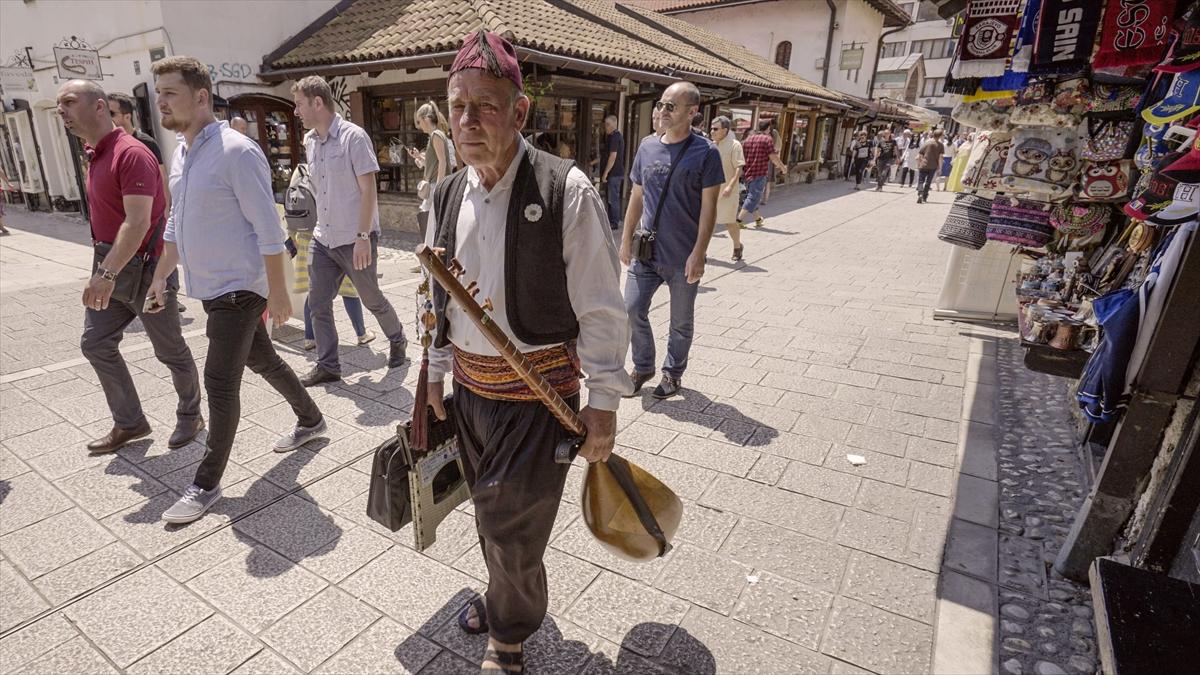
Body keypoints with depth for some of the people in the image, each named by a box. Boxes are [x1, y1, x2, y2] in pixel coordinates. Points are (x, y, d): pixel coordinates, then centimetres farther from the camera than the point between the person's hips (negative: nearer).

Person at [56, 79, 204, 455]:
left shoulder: (131, 154, -18)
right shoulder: (94, 154, 12)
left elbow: (138, 222, -25)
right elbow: (106, 216, 18)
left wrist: (107, 274, -30)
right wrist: (104, 271, 19)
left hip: (146, 269, -9)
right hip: (110, 269, 9)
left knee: (170, 350, 5)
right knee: (95, 344, 9)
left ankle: (190, 416, 23)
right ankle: (129, 423, 20)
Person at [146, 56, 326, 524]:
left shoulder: (237, 152, -16)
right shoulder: (180, 154, 11)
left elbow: (269, 230, -18)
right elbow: (176, 223, 21)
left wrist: (278, 293, -18)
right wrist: (161, 276, 21)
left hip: (239, 289, -9)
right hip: (210, 288, 9)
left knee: (220, 381, -5)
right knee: (263, 361, 19)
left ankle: (206, 485, 9)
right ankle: (311, 420, 39)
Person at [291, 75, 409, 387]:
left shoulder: (353, 136, -12)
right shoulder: (310, 141, 9)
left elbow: (368, 189, -15)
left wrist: (363, 237, -20)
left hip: (355, 239, -7)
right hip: (323, 237, 7)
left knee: (372, 299, 7)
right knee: (318, 302, 5)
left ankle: (397, 341, 32)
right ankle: (327, 366, 15)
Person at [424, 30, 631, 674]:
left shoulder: (566, 192, -17)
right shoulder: (447, 196, 2)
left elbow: (600, 309, -14)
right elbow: (439, 299, 12)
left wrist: (603, 402, -12)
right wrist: (435, 374, 13)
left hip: (539, 391, -6)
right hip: (469, 386, 6)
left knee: (511, 523, 4)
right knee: (488, 509, 23)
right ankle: (505, 596, 53)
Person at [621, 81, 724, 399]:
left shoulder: (706, 153, -8)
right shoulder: (647, 147, 6)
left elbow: (708, 208, -10)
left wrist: (698, 254, -16)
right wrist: (626, 239, 10)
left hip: (683, 257, -4)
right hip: (645, 252, 4)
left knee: (681, 322, 10)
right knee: (632, 310, 4)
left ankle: (673, 372, 30)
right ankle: (643, 367, 26)